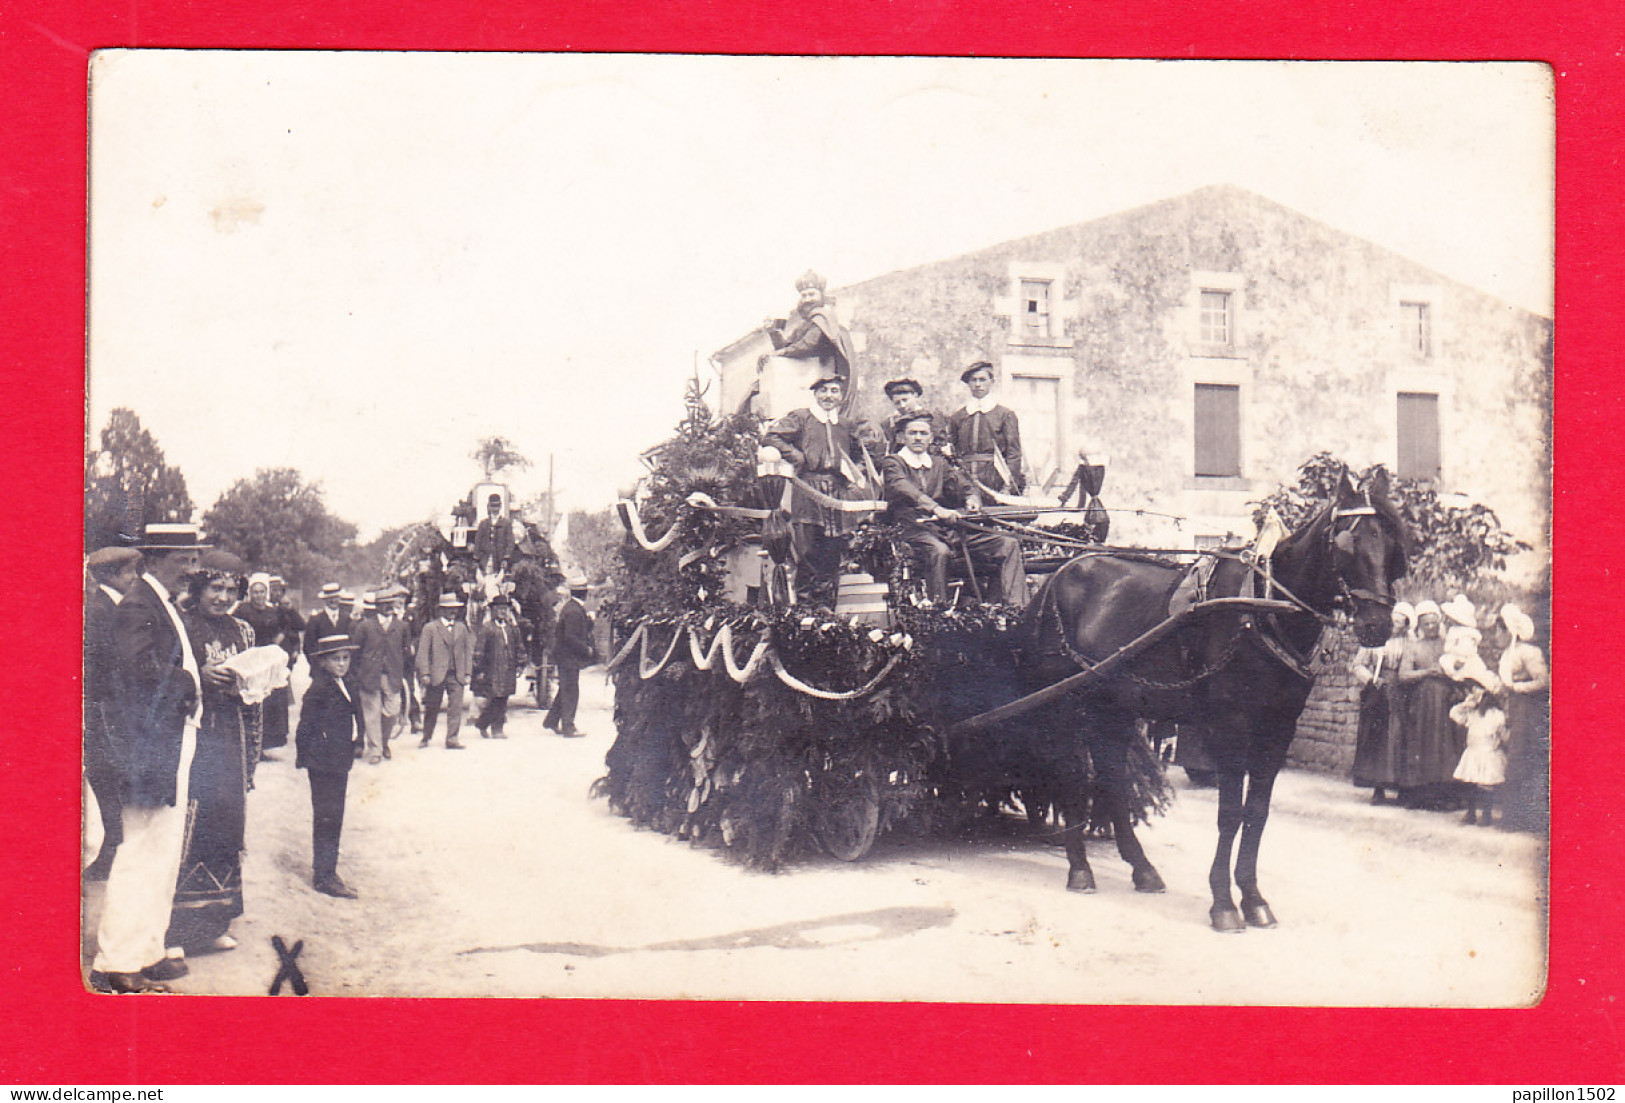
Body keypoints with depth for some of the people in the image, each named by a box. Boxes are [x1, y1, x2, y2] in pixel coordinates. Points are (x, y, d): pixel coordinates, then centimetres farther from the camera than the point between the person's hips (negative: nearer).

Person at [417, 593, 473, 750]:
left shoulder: (462, 627, 13)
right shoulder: (430, 628, 1)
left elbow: (468, 651, 14)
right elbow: (423, 653, -2)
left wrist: (468, 673, 6)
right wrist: (424, 673, -10)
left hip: (457, 676, 3)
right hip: (436, 675, -3)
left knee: (456, 707, -4)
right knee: (432, 708, 7)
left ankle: (452, 740, 0)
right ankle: (426, 737, 23)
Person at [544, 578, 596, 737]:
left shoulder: (568, 607, 11)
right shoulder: (574, 611, -21)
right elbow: (570, 637, -24)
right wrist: (587, 650, -15)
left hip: (565, 657, 10)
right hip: (569, 657, -10)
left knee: (565, 690, 18)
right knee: (571, 692, -4)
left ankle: (551, 721, 27)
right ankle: (568, 728, 0)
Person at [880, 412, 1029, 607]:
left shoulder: (939, 464, 26)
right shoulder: (893, 463, 7)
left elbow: (960, 485, 15)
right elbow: (904, 489, -14)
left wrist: (972, 498, -12)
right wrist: (937, 509, -30)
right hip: (914, 528, -6)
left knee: (1009, 544, -11)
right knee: (939, 550, -41)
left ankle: (1015, 609, -16)